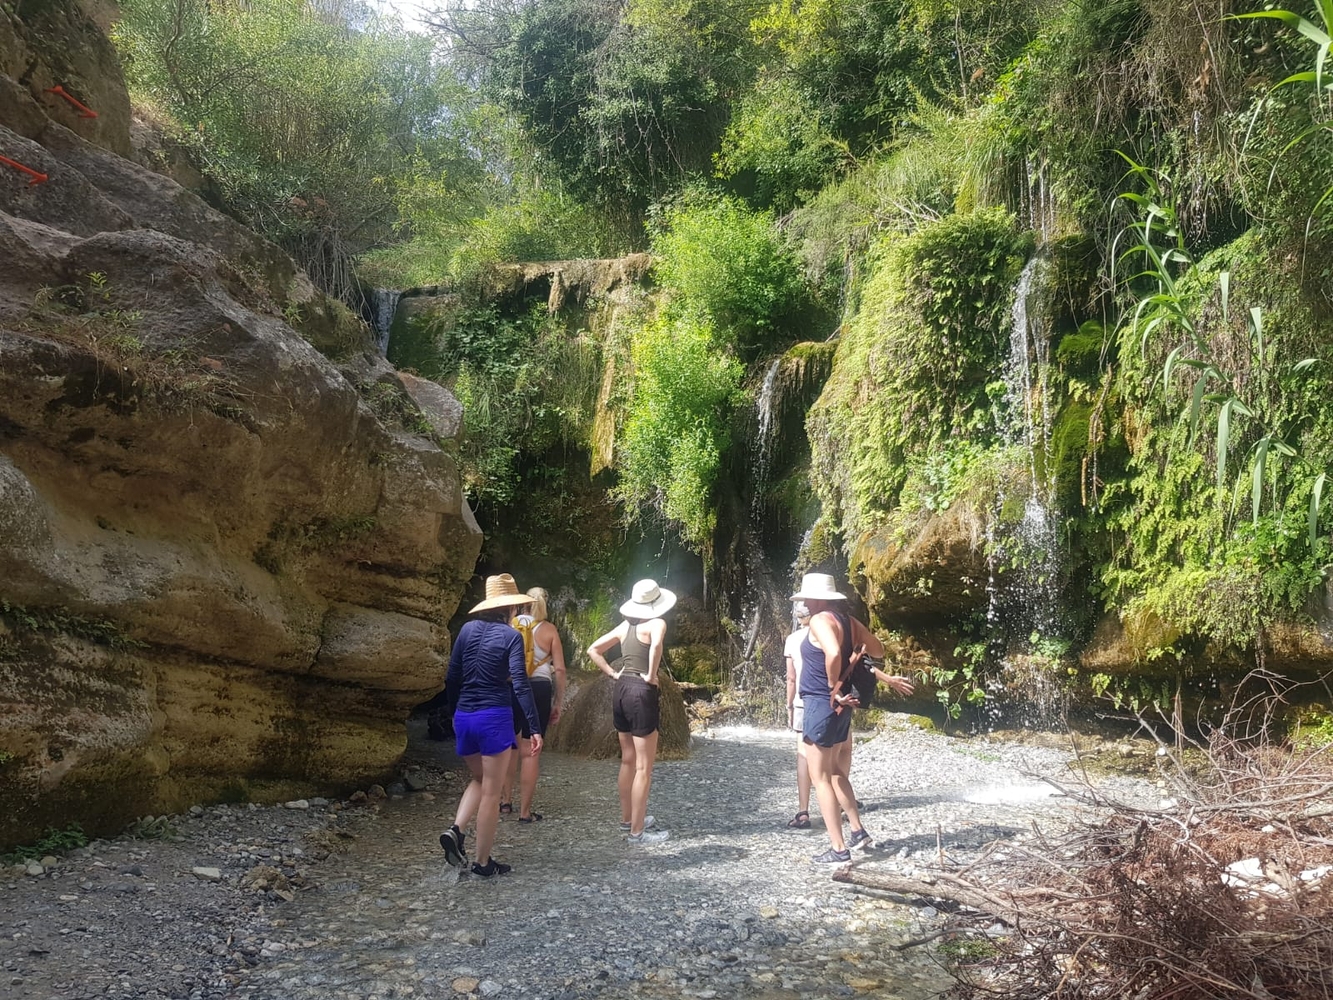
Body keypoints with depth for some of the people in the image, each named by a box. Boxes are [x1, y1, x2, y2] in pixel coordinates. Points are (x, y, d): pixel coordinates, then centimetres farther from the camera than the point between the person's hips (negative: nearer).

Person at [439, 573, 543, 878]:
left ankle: (455, 830, 4)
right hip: (494, 717, -5)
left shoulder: (467, 629, 7)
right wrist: (535, 728, -14)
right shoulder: (510, 636, -7)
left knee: (479, 780, 25)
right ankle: (483, 862, 13)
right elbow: (520, 684, -15)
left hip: (463, 716, 5)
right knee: (491, 792, 6)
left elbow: (452, 678, 10)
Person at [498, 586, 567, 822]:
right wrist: (558, 704, 6)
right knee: (530, 751, 3)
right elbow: (559, 669, -2)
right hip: (539, 689, -2)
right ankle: (525, 811, 8)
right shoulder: (549, 630, -1)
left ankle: (505, 800, 26)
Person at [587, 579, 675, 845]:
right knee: (644, 768, 0)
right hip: (641, 693, -8)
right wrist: (651, 676, -20)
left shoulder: (625, 625, 10)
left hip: (621, 690, 8)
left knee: (628, 761, 20)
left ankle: (627, 818, 31)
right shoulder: (656, 623, -10)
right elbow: (655, 646, -33)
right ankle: (637, 831, 4)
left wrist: (613, 674, 9)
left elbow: (593, 650, 13)